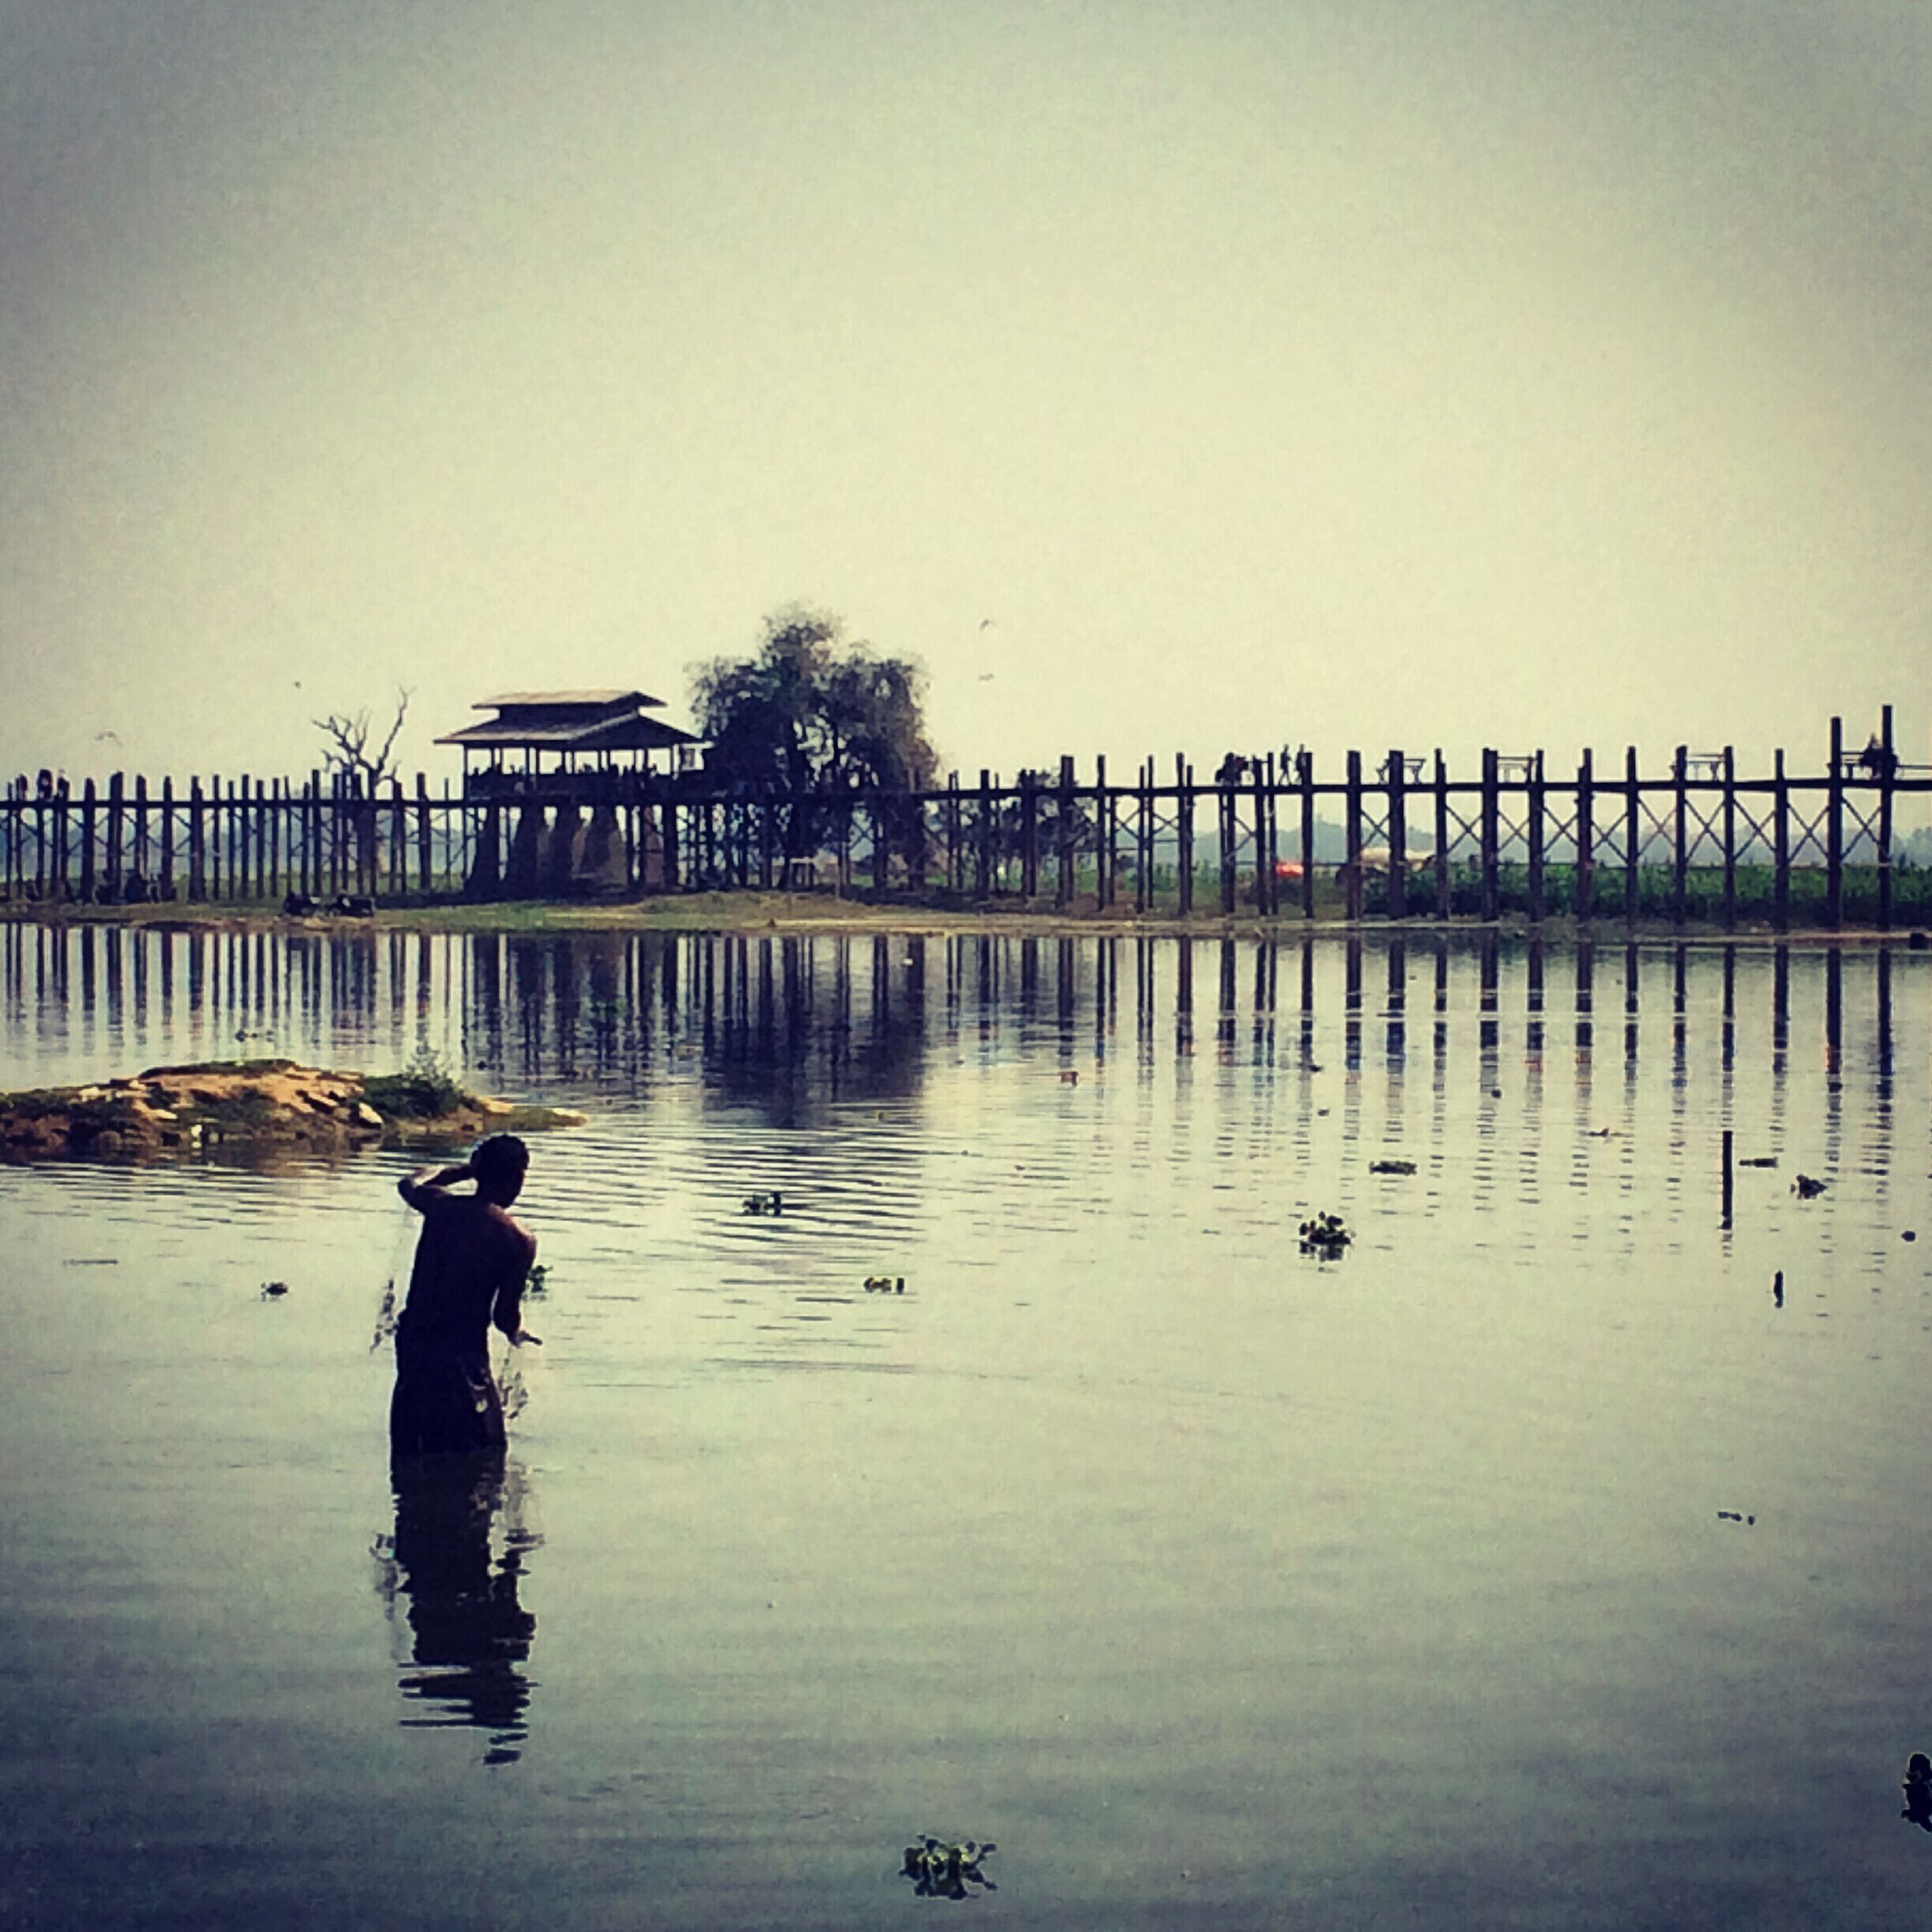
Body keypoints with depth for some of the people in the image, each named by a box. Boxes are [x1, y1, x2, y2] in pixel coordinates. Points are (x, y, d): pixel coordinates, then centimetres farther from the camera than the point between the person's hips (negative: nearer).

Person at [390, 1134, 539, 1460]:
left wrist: (467, 1169, 30)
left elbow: (409, 1184, 26)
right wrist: (516, 1333, 16)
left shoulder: (440, 1205, 0)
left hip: (412, 1338, 5)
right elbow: (504, 1317, -7)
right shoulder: (519, 1241, -10)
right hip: (463, 1353, -5)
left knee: (410, 1455, 18)